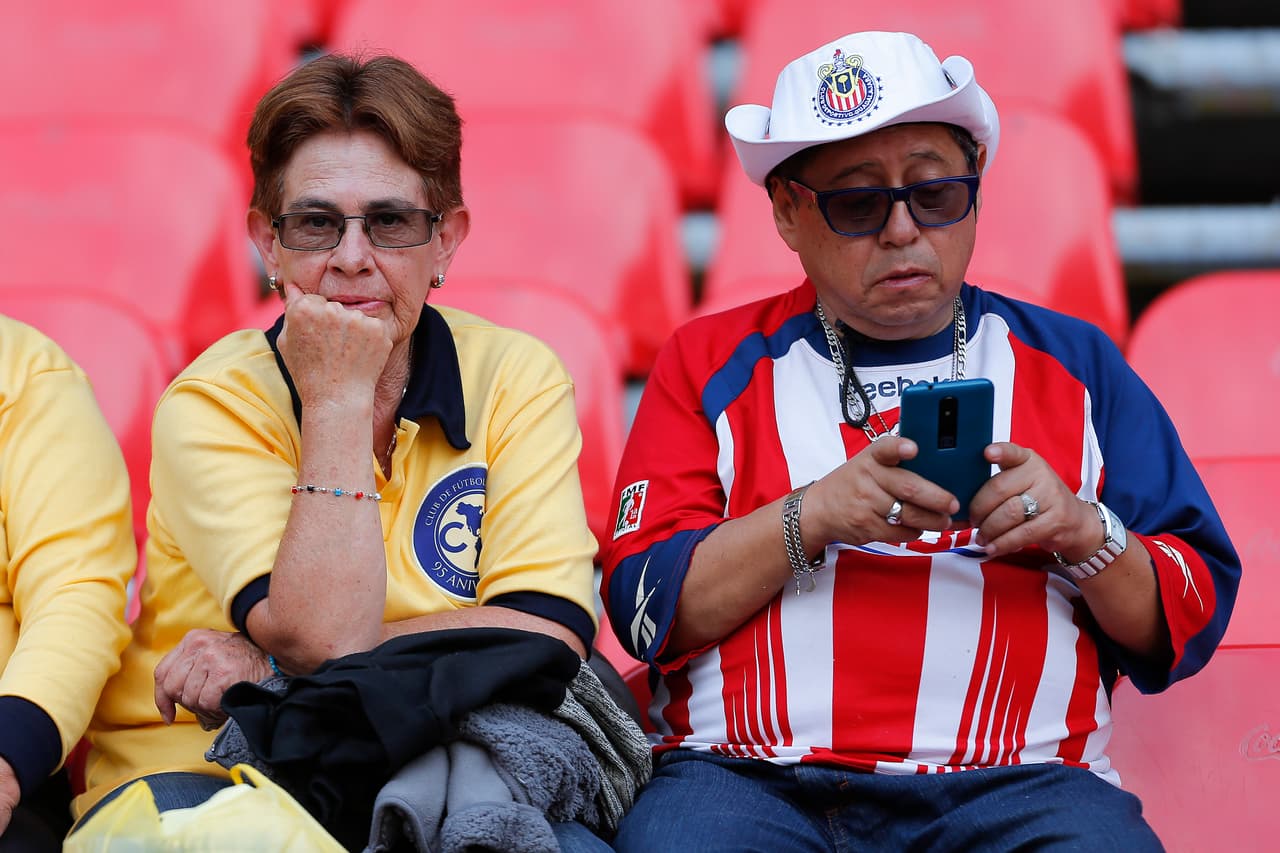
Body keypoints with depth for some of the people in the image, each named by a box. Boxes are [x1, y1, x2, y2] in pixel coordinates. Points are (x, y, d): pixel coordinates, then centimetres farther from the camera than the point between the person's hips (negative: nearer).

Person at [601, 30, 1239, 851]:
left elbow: (1187, 628, 13)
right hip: (753, 773, 0)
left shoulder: (1074, 365, 17)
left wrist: (1085, 533, -8)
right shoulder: (711, 363, 15)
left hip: (1012, 780, 0)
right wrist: (814, 514, -11)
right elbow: (646, 610, 3)